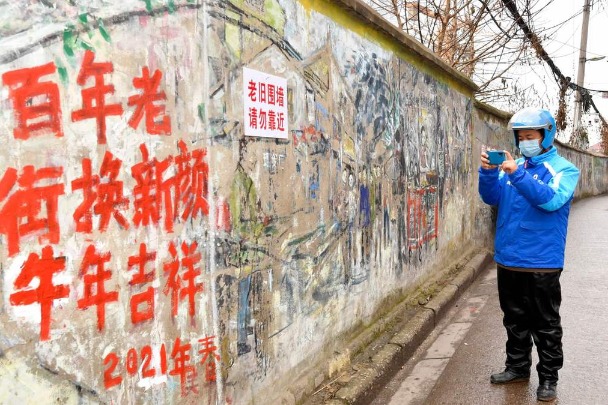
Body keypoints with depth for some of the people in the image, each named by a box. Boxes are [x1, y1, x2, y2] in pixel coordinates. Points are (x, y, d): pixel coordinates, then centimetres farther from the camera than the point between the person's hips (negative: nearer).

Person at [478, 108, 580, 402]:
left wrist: (517, 175, -31)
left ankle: (548, 378, 20)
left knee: (546, 325, 7)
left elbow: (552, 200, -23)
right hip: (508, 259, 5)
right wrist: (489, 173, -16)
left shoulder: (563, 169, -5)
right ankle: (518, 366, 33)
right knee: (515, 319, 17)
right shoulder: (514, 165, 8)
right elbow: (492, 198, 2)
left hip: (541, 263, -5)